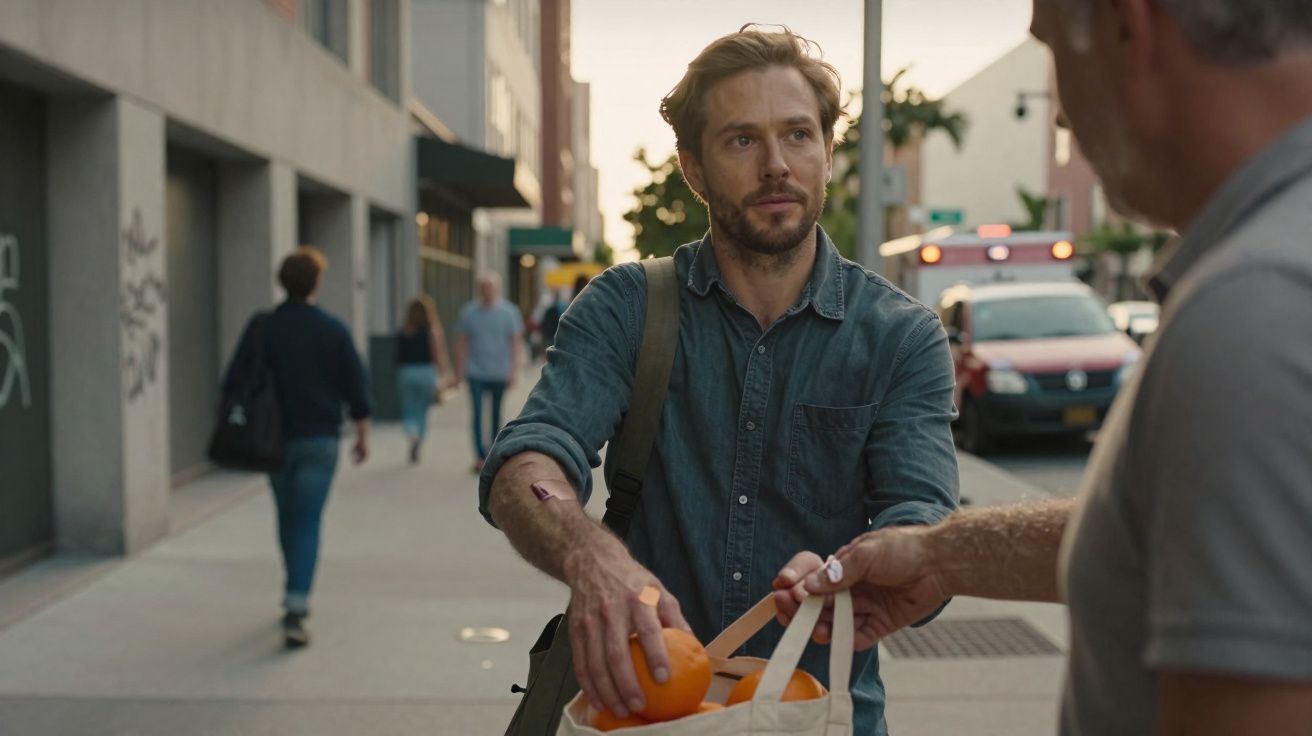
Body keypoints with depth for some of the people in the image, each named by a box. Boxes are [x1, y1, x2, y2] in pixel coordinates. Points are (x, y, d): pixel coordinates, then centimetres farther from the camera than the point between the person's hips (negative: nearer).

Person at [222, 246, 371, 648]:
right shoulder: (333, 329, -5)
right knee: (307, 524, -4)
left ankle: (296, 597, 32)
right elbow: (355, 386, -2)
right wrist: (363, 434, 8)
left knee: (288, 518, 19)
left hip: (275, 438, 2)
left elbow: (234, 384, 0)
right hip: (319, 439, -2)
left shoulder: (262, 327, -1)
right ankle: (294, 611, -15)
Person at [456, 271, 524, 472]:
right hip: (476, 373, 0)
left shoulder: (509, 312, -1)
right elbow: (462, 342, 8)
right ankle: (480, 455, -10)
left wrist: (513, 371, -9)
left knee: (496, 413, 11)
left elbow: (516, 343, -2)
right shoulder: (469, 312, 3)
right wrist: (460, 369, 4)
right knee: (477, 414, -10)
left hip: (499, 373, 0)